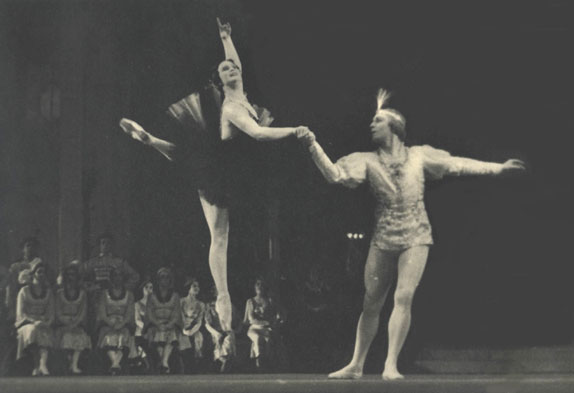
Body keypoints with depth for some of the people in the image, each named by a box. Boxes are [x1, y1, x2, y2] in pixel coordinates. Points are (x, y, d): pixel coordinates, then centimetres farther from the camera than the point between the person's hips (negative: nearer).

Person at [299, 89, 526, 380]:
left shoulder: (419, 156, 3)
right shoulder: (368, 161, 2)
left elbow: (458, 165, 7)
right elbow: (334, 175, -9)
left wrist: (498, 168, 4)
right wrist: (313, 146, -20)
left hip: (415, 238, -1)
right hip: (383, 240, 1)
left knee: (404, 296, -17)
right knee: (371, 304, 6)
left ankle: (391, 365, -13)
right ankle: (356, 365, 17)